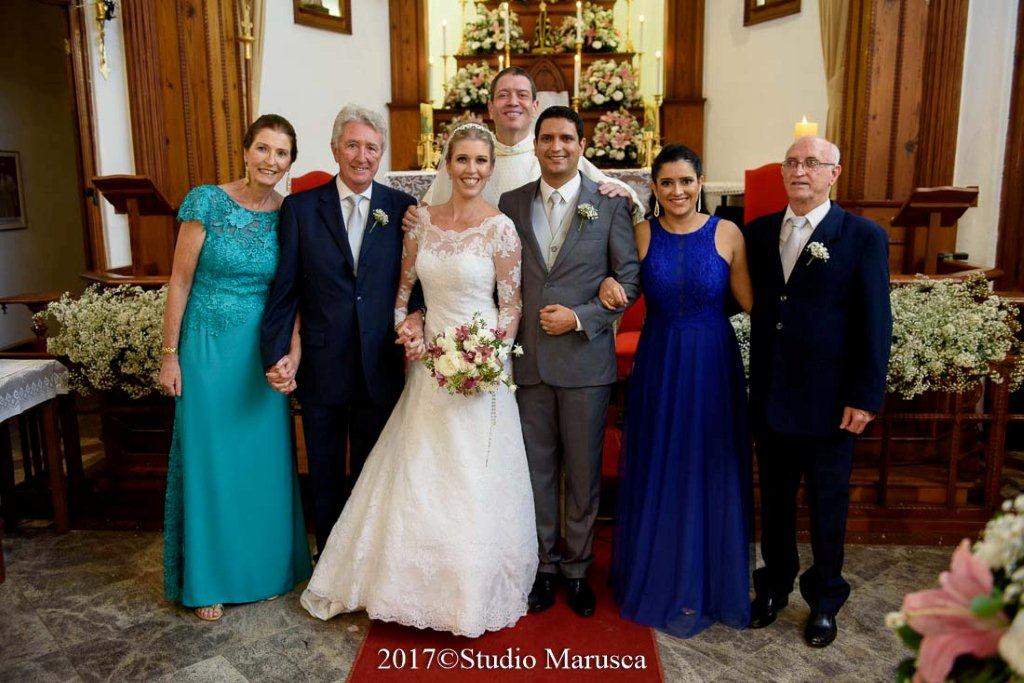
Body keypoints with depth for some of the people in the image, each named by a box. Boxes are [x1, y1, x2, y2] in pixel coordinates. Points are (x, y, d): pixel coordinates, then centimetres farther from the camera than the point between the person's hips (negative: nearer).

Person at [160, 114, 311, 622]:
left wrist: (293, 351, -11)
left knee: (265, 459, 12)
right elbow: (180, 281, -5)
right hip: (209, 347, -2)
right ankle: (210, 578, 26)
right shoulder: (207, 202, -8)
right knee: (209, 460, 8)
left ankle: (266, 563, 33)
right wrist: (170, 355, -5)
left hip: (264, 351, 3)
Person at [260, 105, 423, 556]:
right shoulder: (300, 208, -1)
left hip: (381, 367, 0)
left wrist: (416, 321, -15)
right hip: (320, 367, 0)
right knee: (325, 478, 15)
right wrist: (276, 355, -11)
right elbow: (284, 291, -2)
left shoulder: (403, 208, 1)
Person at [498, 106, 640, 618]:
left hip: (586, 356, -2)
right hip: (527, 359, 2)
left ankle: (577, 567, 28)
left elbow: (629, 277, -2)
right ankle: (544, 565, 29)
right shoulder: (511, 203, 6)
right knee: (537, 469, 12)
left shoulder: (610, 203, -1)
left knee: (583, 471, 10)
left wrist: (580, 318, -13)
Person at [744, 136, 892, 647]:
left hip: (829, 402, -3)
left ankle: (825, 601, 32)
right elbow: (754, 306, 6)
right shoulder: (759, 232, 6)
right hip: (770, 396, 3)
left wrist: (865, 398, -11)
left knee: (827, 506, 12)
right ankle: (774, 585, 36)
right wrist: (756, 385, -2)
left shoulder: (864, 237, -6)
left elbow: (875, 325, -8)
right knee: (774, 499, 17)